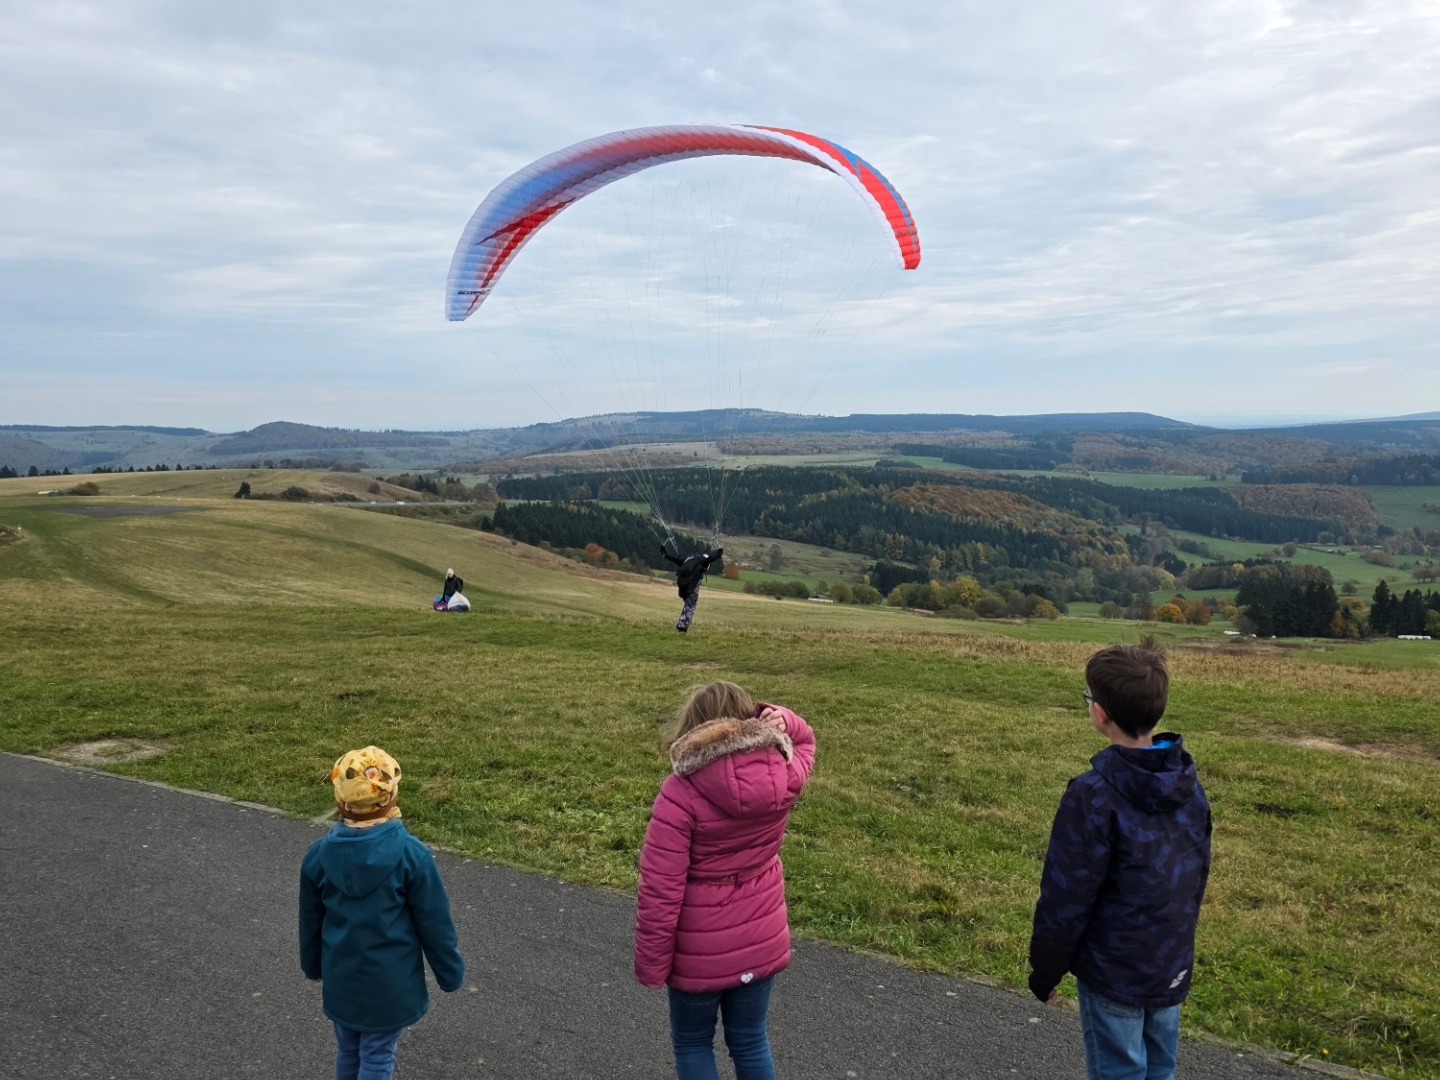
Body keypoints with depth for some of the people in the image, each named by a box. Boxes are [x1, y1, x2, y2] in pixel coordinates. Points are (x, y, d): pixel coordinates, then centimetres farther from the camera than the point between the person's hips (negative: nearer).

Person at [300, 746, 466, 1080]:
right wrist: (451, 974, 2)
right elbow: (435, 924, -12)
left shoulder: (319, 855, -10)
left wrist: (313, 966, 23)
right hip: (390, 982, -3)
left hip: (341, 979, 4)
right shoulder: (410, 854, -21)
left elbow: (310, 923, 5)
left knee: (348, 1051, 22)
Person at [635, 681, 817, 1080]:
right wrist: (779, 719, -10)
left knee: (692, 1043, 20)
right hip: (762, 941, 4)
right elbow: (804, 739, 13)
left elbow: (660, 892, -22)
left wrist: (650, 964, -10)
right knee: (751, 1042, 22)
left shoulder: (680, 794, -24)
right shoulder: (783, 775, -12)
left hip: (700, 952, -4)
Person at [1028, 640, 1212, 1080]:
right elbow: (1198, 876, 9)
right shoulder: (1190, 786, -3)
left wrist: (1045, 971, -5)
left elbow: (1066, 898, -19)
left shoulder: (1095, 796, -25)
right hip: (1173, 967, 6)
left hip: (1113, 973, -6)